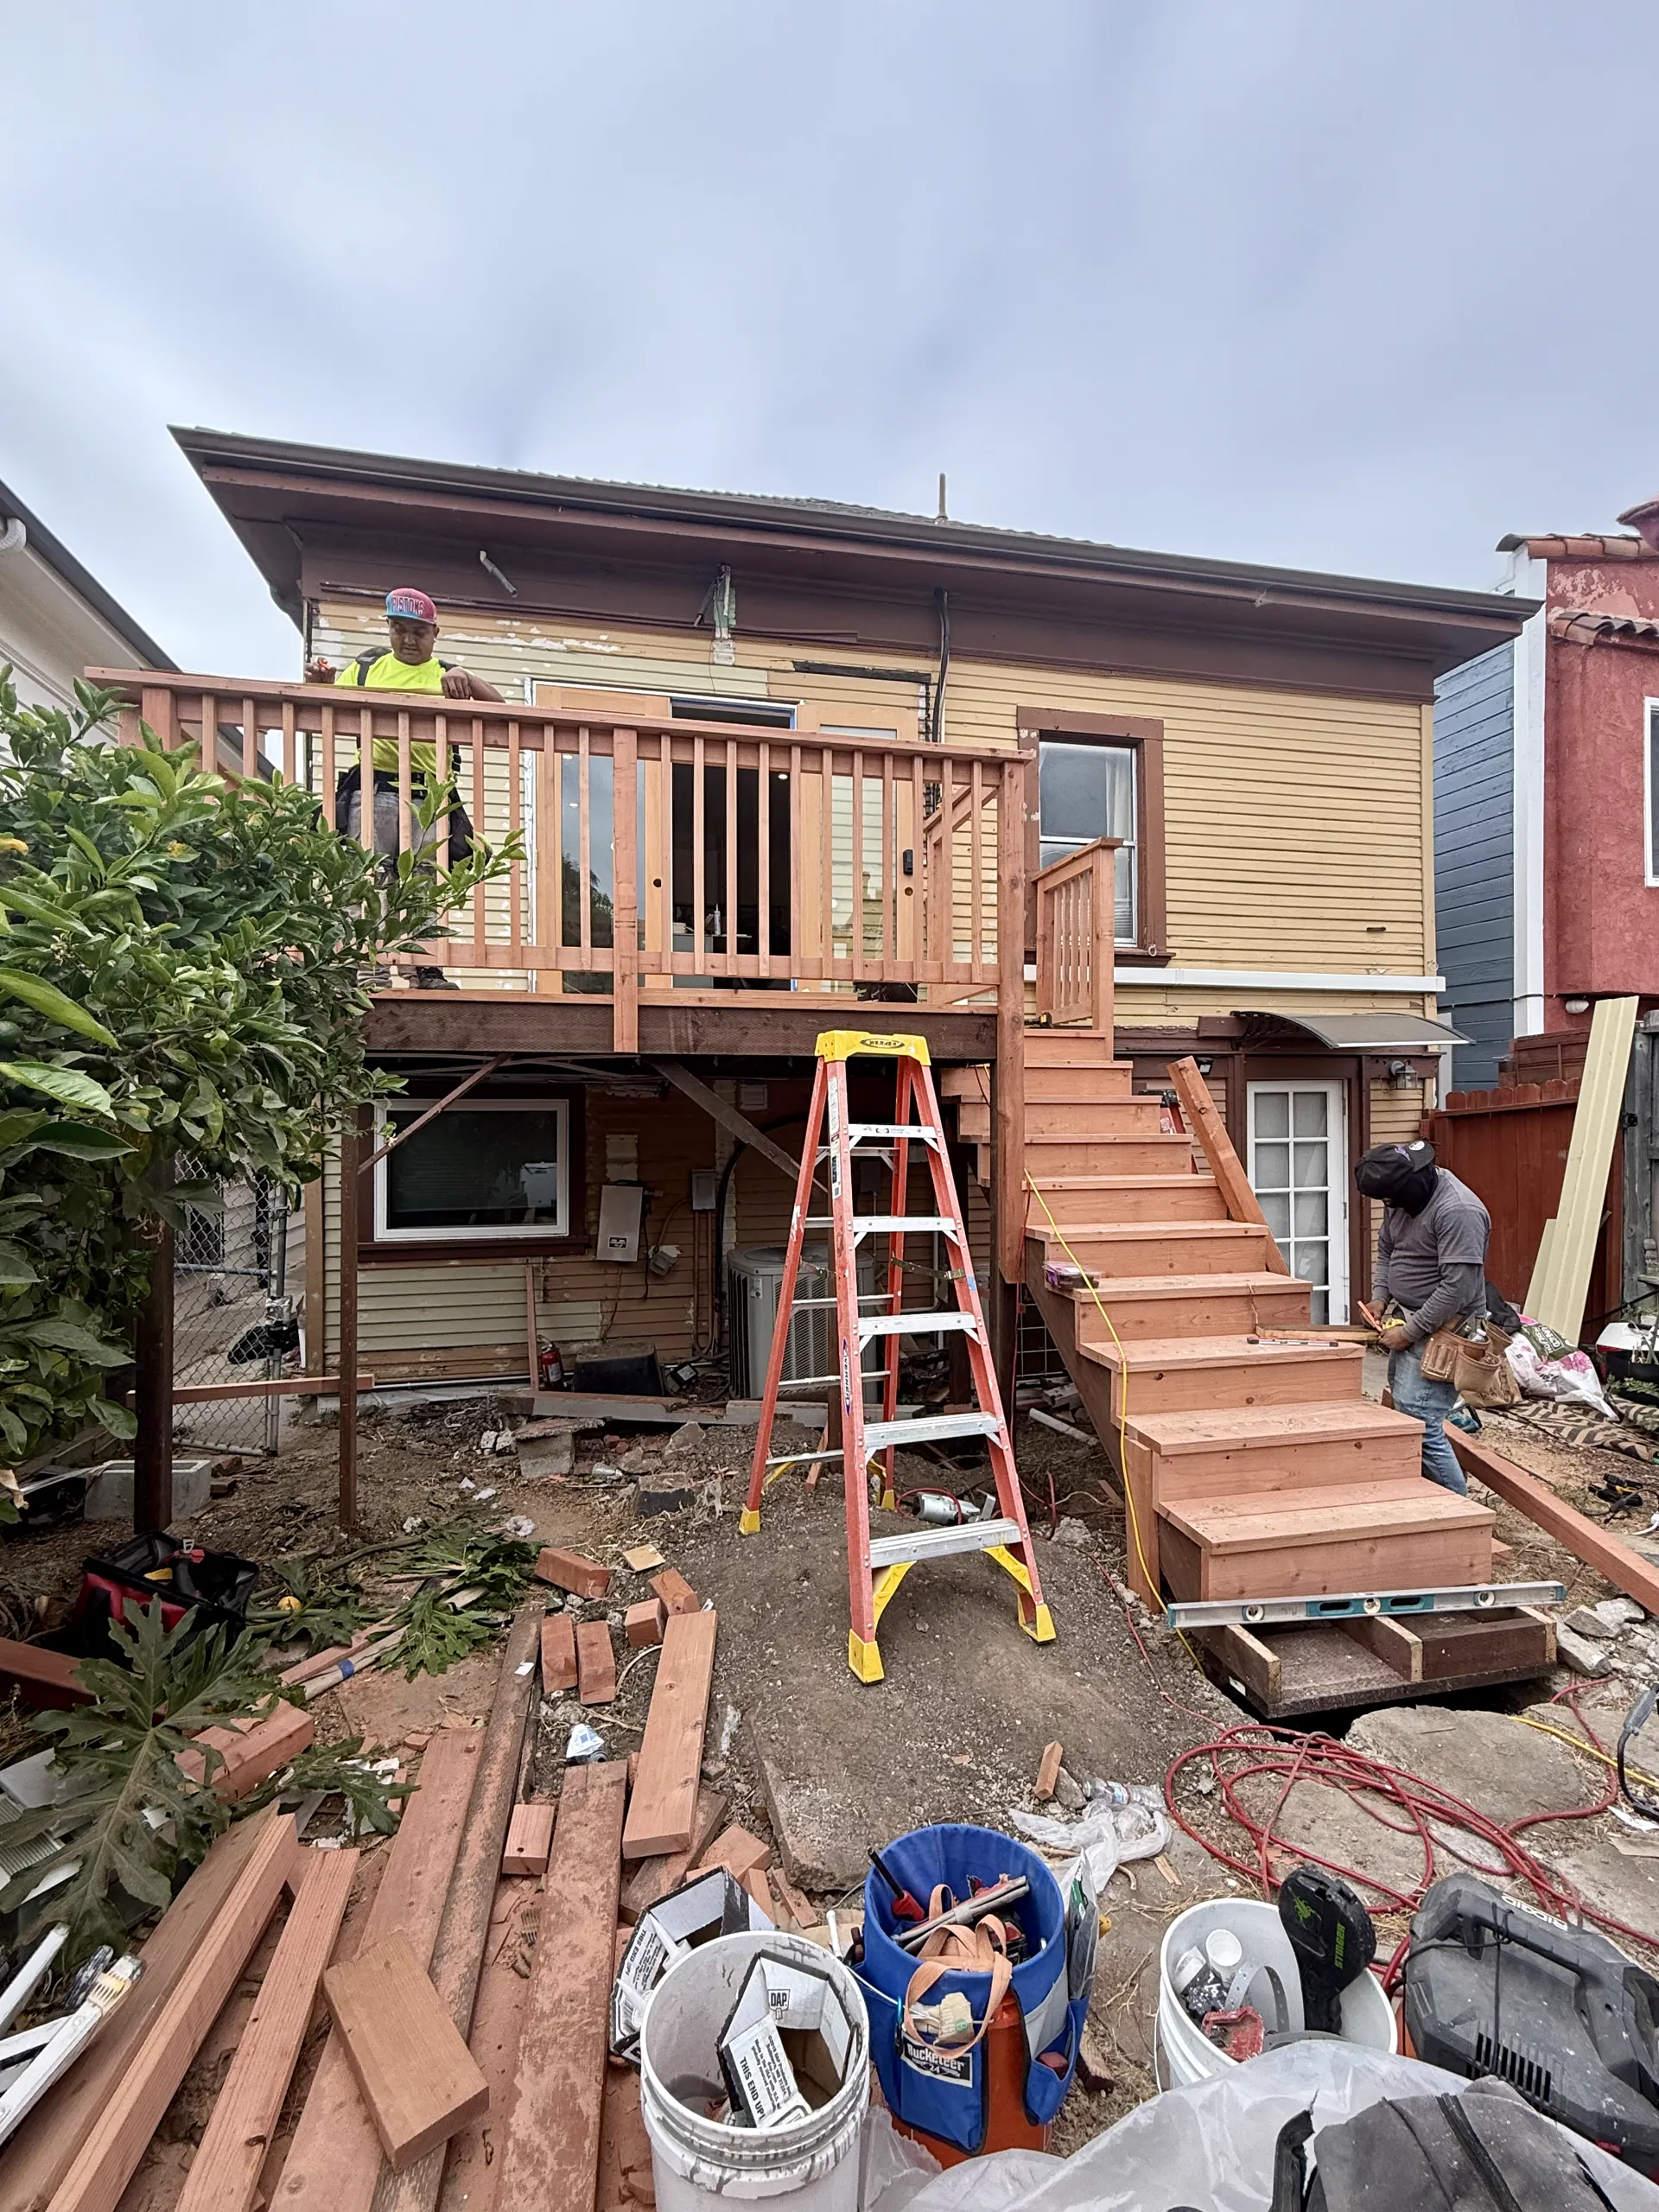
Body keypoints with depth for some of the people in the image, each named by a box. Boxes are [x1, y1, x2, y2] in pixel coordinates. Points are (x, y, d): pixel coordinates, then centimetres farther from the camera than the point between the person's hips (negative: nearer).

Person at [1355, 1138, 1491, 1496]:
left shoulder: (1458, 1211, -23)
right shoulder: (1401, 1197, 5)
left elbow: (1458, 1287, -25)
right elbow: (1386, 1250, 20)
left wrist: (1410, 1332, -18)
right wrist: (1381, 1298, 7)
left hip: (1443, 1328, -9)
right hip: (1408, 1319, 9)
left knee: (1417, 1423, -14)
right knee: (1402, 1409, 12)